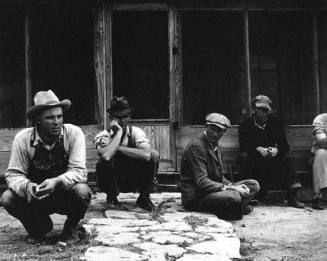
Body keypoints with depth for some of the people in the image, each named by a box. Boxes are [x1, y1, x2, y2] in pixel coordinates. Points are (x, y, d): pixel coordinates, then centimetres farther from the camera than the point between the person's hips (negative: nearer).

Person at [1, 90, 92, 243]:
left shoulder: (74, 133, -17)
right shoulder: (23, 139, -14)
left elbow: (79, 171, -21)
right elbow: (13, 174, -12)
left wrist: (57, 182, -41)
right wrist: (26, 187, -36)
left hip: (66, 196, -1)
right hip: (35, 197, 2)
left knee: (82, 191, -33)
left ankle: (71, 228, 2)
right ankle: (40, 228, 7)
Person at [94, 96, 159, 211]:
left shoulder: (136, 132, -11)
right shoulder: (103, 136, -14)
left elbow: (146, 154, -32)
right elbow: (106, 155, -38)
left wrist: (118, 148, -28)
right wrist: (118, 132, -28)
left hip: (135, 180, 1)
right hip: (113, 182, -1)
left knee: (154, 155, -23)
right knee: (103, 163, -33)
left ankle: (144, 197, -4)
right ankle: (111, 197, -1)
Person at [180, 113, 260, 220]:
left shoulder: (217, 146, 15)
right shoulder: (196, 146, -16)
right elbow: (201, 182, -22)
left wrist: (233, 185, -1)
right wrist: (230, 188, -21)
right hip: (195, 198, -10)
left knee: (254, 185, 4)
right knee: (233, 197, -35)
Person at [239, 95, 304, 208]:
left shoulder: (275, 121, 4)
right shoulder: (245, 124, -2)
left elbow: (285, 145, -1)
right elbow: (243, 146, -12)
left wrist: (276, 149, -23)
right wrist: (258, 149, -28)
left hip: (273, 155, 2)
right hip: (255, 158, -2)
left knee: (286, 157, -25)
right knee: (244, 156, -32)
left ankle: (292, 196, -23)